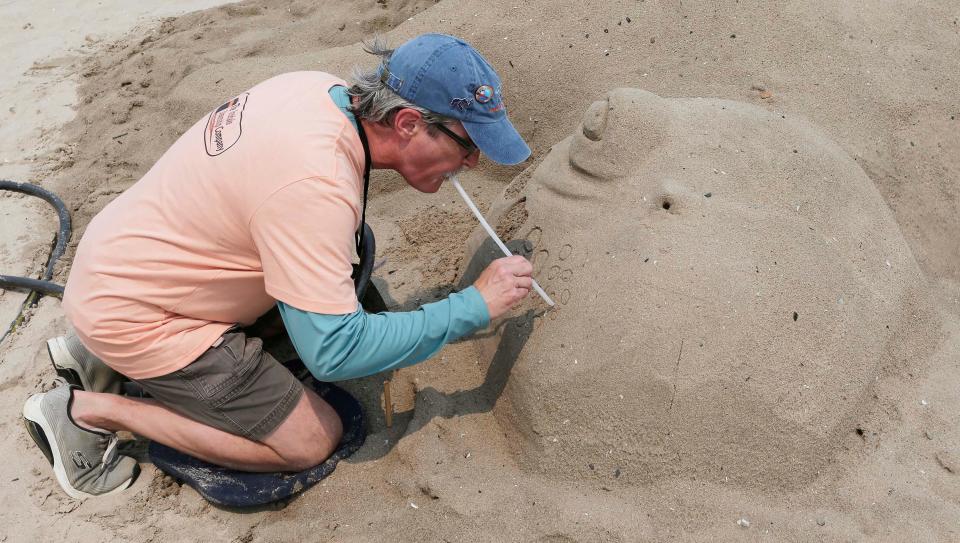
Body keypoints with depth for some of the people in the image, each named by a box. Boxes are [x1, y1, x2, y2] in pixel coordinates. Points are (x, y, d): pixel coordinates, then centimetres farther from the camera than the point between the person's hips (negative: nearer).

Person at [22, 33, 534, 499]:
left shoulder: (320, 88, -9)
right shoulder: (315, 187, -34)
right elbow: (336, 352, -32)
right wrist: (473, 306, -25)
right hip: (131, 315, -8)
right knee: (311, 440, -4)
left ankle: (101, 356, 19)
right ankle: (92, 411, 3)